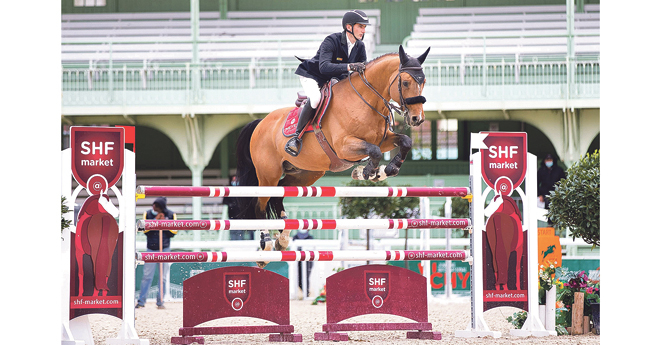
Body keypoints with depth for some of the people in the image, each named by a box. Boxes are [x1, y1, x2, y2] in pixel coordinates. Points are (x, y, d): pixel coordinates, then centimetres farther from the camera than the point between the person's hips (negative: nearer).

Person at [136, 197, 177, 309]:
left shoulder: (171, 215, -1)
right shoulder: (148, 214, 0)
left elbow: (173, 232, -4)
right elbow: (145, 230, -10)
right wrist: (155, 220, -18)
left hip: (164, 249, 0)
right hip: (151, 249, 0)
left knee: (163, 276, 2)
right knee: (147, 275, -5)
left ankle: (160, 302, 8)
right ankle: (141, 301, -1)